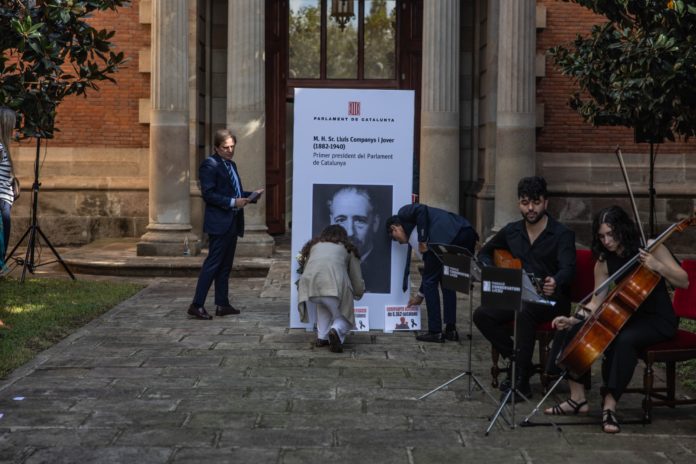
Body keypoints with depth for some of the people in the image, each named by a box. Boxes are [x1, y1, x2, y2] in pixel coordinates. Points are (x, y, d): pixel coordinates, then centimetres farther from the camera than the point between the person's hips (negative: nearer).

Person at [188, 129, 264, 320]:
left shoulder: (231, 165, 19)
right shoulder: (209, 164, -9)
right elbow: (208, 194, -17)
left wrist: (252, 195, 7)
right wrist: (232, 202, -21)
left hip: (232, 223, 9)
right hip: (219, 223, -9)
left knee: (225, 266, 12)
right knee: (212, 264, -9)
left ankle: (222, 304, 18)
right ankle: (197, 305, -7)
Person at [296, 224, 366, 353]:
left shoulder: (314, 245, 33)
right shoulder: (348, 249, 28)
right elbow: (357, 281, 24)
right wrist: (358, 294, 46)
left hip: (309, 285, 2)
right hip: (335, 284, -2)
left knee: (323, 303, 35)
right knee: (344, 319, 20)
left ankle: (322, 337, 21)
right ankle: (336, 331, -12)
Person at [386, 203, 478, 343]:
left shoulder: (403, 212, 20)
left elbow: (421, 209, -5)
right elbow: (430, 269, 39)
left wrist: (422, 240, -2)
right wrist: (420, 295, 48)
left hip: (446, 236, -9)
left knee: (430, 281, 6)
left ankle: (435, 332, 9)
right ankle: (451, 329, 21)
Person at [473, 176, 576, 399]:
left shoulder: (562, 234, -6)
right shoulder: (512, 231, 9)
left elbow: (568, 269, -22)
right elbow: (485, 252, 24)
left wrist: (555, 283, -47)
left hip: (552, 300, -5)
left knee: (525, 312, -38)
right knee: (482, 314, -21)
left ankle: (522, 378, -29)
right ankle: (517, 361, -7)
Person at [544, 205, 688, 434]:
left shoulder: (649, 248, -9)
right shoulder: (604, 262, 2)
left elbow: (684, 282, -11)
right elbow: (596, 302, 2)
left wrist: (658, 266, -29)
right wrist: (573, 319, -14)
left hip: (657, 321, -5)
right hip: (624, 318, 5)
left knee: (624, 340, -38)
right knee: (573, 331, -15)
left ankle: (610, 405, -31)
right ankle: (578, 399, -8)